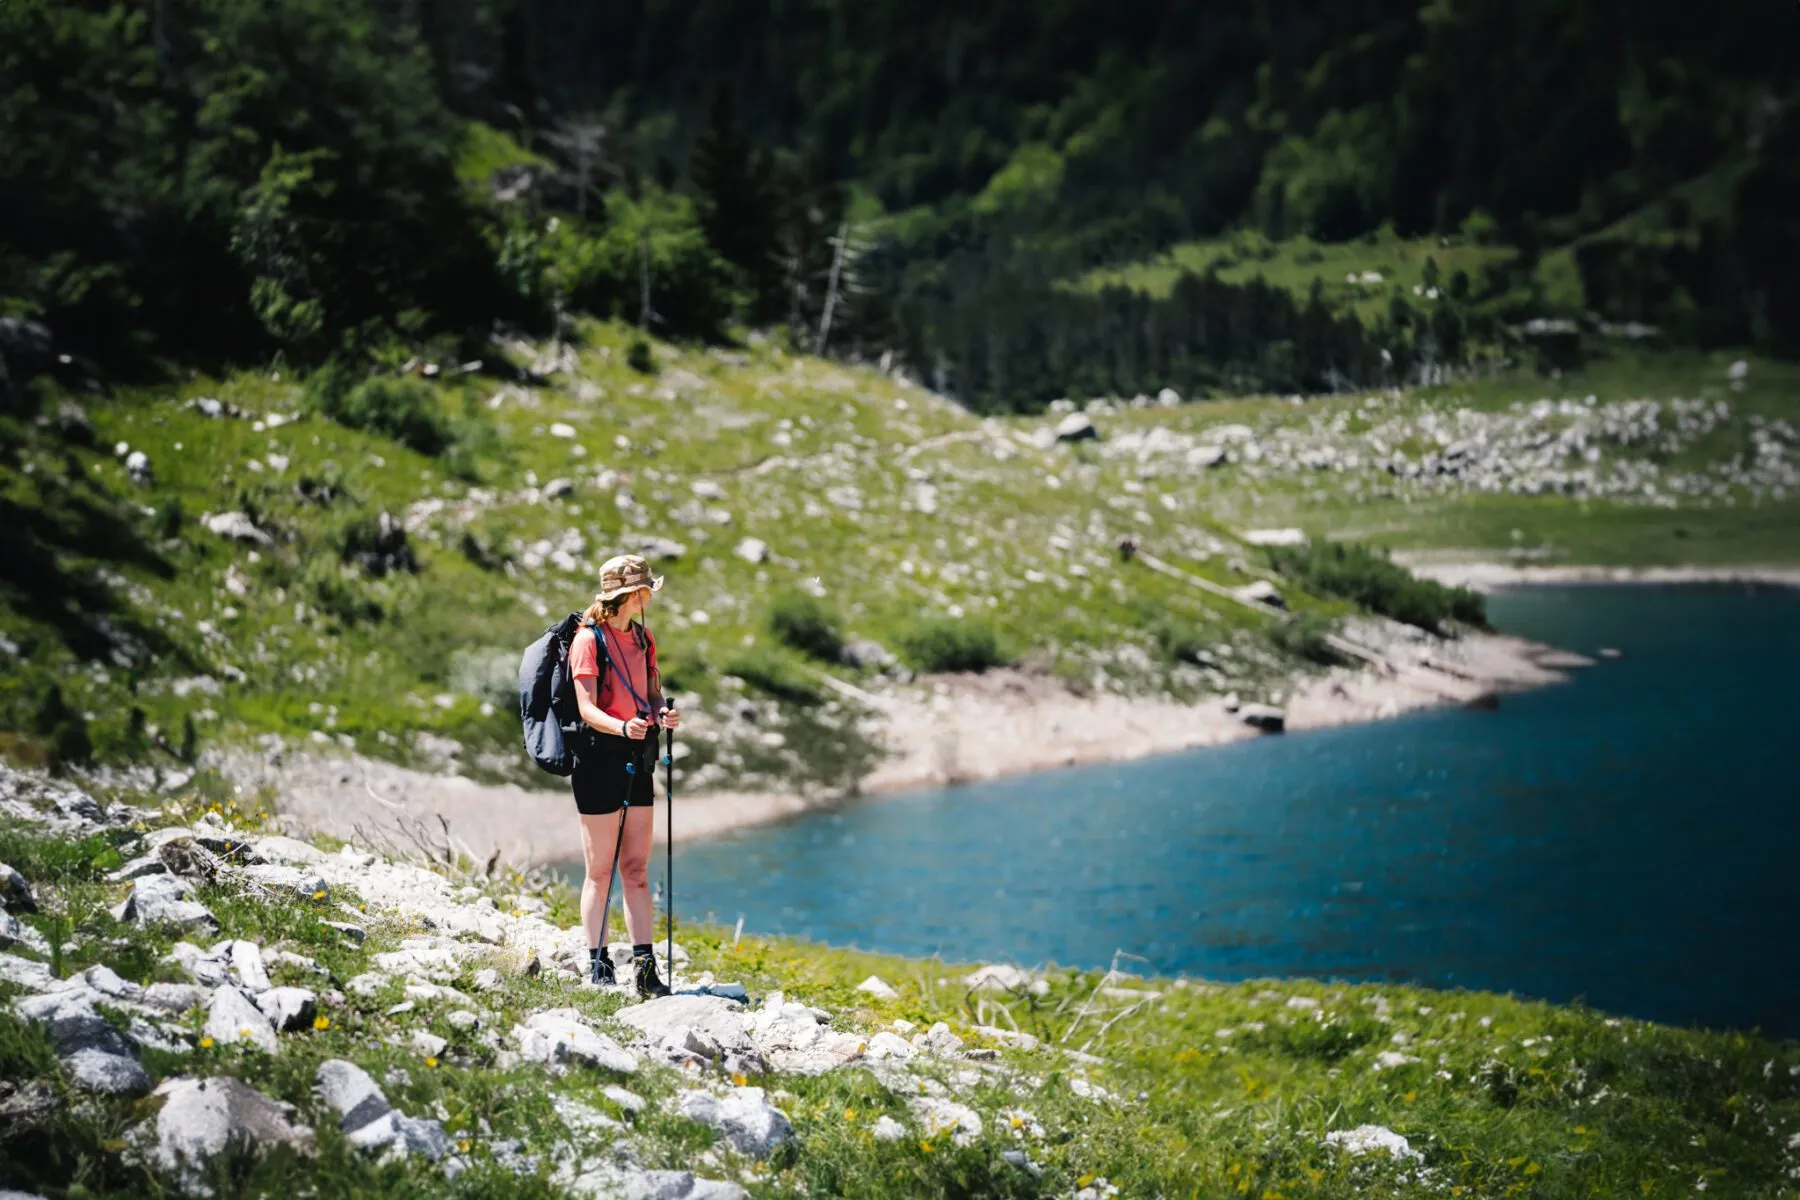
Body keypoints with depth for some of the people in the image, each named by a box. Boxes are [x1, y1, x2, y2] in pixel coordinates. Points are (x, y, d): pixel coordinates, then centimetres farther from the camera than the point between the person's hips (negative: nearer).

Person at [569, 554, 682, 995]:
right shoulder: (589, 639, -9)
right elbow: (587, 708, -15)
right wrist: (622, 727, -34)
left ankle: (645, 967, 5)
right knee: (600, 871, -1)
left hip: (638, 760, 7)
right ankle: (597, 967, 6)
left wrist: (663, 714, -8)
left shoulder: (643, 639, 15)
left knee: (637, 870, 5)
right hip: (599, 759, -7)